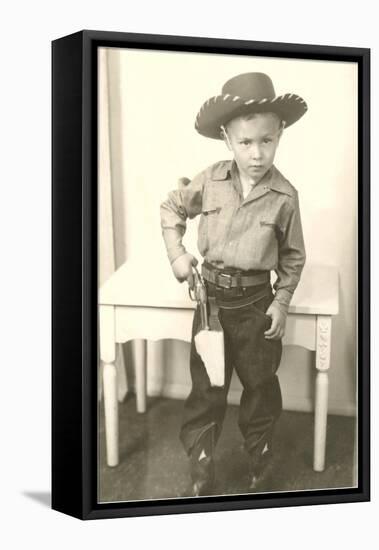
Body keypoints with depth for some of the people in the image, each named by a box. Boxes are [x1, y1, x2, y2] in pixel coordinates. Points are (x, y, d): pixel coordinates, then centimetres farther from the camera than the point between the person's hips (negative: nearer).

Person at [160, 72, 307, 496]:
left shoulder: (284, 195, -11)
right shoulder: (210, 181, -9)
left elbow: (293, 256, -1)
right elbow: (171, 209, 8)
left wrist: (282, 301, -6)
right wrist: (177, 255, -3)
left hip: (257, 301, 0)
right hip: (212, 297, 1)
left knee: (260, 384, 15)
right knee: (206, 388, 9)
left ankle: (260, 455, 37)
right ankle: (200, 470, 24)